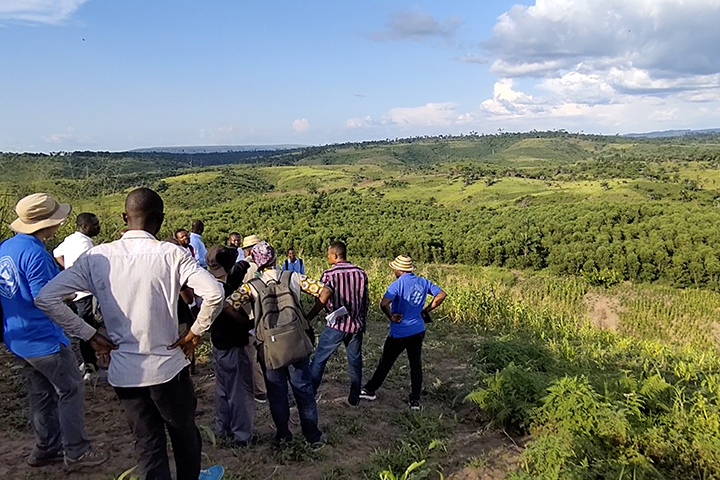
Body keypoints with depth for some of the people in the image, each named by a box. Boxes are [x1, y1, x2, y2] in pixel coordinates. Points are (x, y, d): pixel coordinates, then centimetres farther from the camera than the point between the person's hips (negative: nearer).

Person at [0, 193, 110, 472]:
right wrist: (90, 334, -22)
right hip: (43, 339, -9)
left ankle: (46, 448, 32)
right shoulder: (35, 254, -24)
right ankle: (76, 453, 12)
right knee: (71, 391, 4)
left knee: (42, 393, 20)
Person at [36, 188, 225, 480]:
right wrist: (196, 332, -9)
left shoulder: (97, 257, -4)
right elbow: (214, 293, -24)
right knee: (184, 434, 22)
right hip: (168, 366, -2)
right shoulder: (171, 254, -13)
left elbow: (45, 297, -5)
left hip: (123, 371, 3)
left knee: (147, 444, 16)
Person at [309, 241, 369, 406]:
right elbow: (366, 300, 6)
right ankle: (354, 398, 23)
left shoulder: (329, 274, -11)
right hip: (356, 325, 4)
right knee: (355, 361, 15)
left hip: (336, 324, -4)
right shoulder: (361, 273, 1)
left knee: (319, 360, 9)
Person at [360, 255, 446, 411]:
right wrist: (426, 310, 7)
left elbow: (384, 304, -32)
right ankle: (415, 400, 15)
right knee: (416, 365, 12)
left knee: (386, 362, 11)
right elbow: (441, 294, 5)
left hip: (399, 333, -5)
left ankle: (370, 390, 27)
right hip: (418, 331, 5)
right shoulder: (423, 282, -1)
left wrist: (391, 316, -14)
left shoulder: (397, 284, -19)